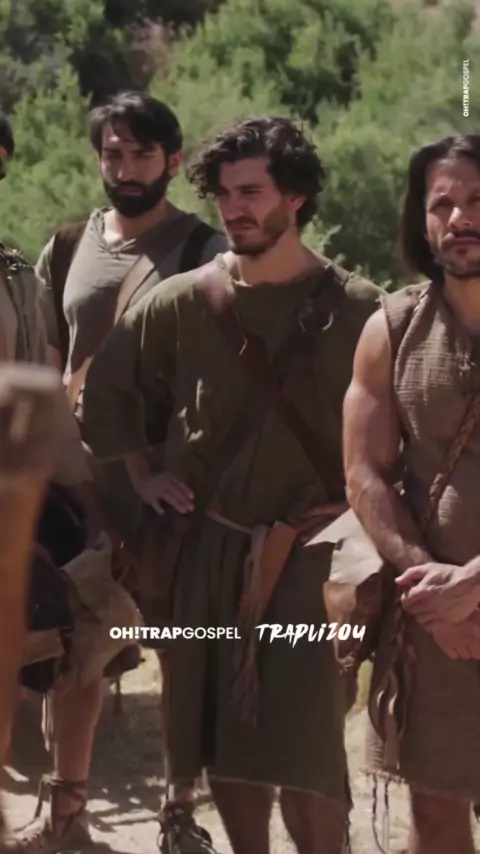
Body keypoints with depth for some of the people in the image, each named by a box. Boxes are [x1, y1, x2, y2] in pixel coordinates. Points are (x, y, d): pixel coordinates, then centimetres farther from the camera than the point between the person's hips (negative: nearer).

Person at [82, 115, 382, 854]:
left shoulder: (354, 308, -8)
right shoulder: (183, 302, 0)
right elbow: (109, 385, 14)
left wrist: (357, 503, -7)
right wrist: (142, 475, 9)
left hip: (308, 550, -3)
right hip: (208, 545, 3)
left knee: (304, 743, -9)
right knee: (224, 734, 10)